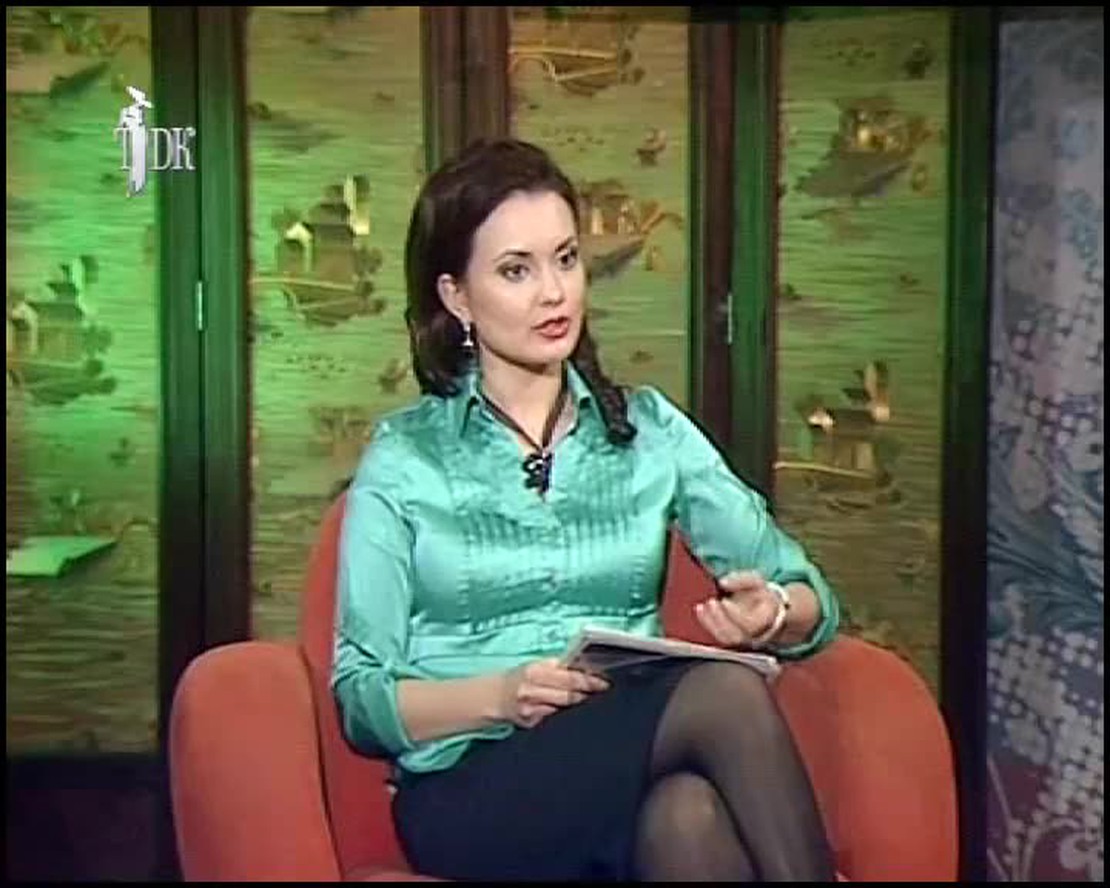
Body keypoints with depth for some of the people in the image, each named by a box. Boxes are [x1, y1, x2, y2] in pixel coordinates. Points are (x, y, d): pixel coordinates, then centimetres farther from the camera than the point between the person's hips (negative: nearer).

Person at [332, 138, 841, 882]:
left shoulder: (650, 429, 11)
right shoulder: (404, 460, 3)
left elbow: (814, 600, 6)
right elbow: (363, 699, 0)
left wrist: (774, 613, -17)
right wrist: (500, 695, -18)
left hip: (636, 764, 3)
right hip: (471, 790, -2)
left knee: (689, 815, -36)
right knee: (724, 694, -31)